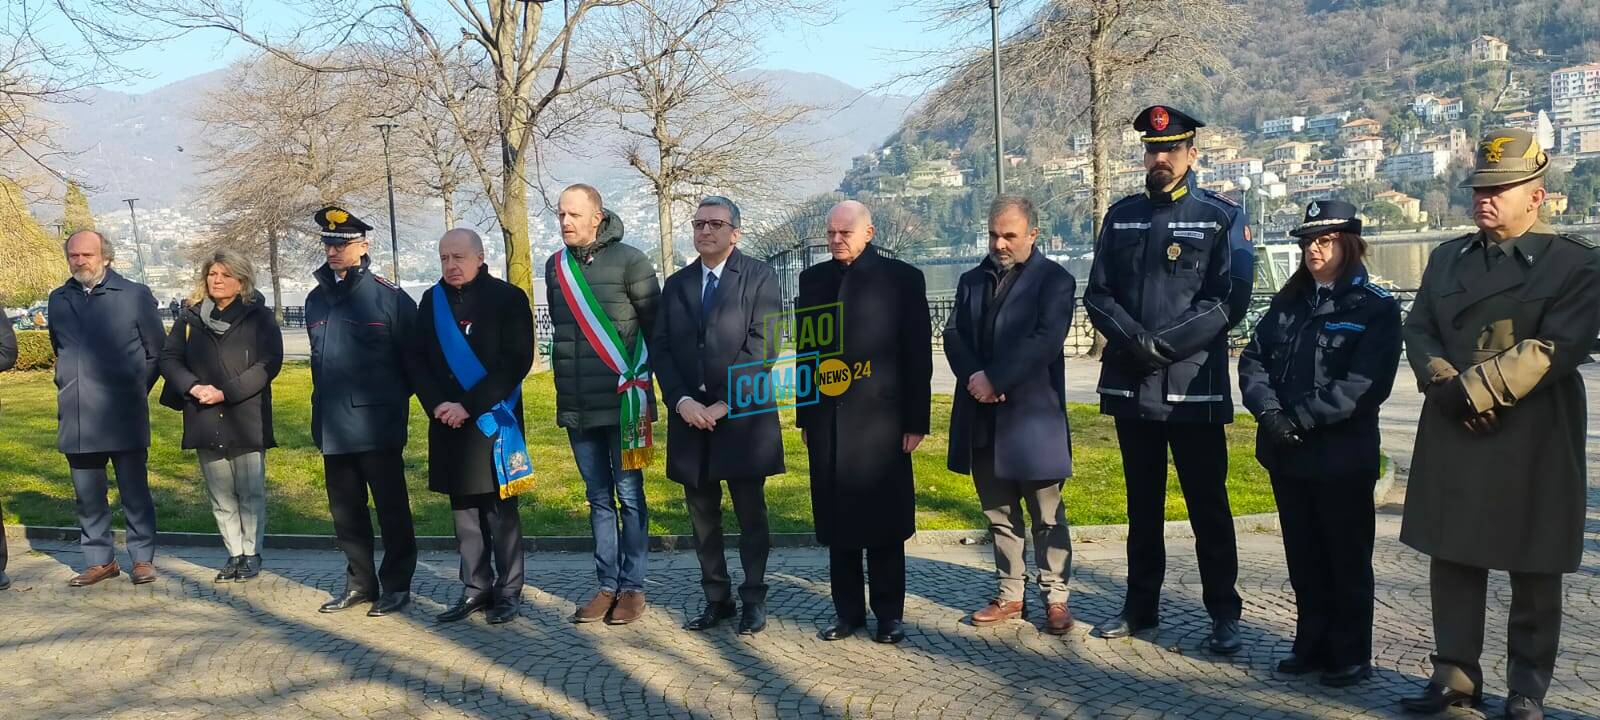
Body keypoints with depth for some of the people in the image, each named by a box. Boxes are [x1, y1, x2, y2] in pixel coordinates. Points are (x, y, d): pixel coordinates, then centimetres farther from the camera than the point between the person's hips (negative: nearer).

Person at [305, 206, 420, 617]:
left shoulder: (388, 296, -8)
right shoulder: (317, 299, 11)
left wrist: (391, 398, 1)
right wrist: (326, 407, 17)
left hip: (377, 426, -6)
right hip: (333, 427, 6)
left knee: (391, 507, 3)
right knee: (345, 511, 14)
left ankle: (397, 584, 14)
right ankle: (360, 582, 26)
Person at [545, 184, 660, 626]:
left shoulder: (628, 261, -6)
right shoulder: (555, 266, 9)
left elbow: (655, 324, -3)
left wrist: (641, 379, -1)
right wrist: (568, 381, 16)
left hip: (622, 402, -5)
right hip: (575, 405, 5)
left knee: (629, 496, 2)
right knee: (599, 499, 11)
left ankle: (632, 587, 11)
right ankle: (607, 586, 18)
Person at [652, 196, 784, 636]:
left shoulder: (759, 278, -1)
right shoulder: (676, 284, 13)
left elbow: (761, 346, -10)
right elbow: (661, 349, 7)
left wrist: (725, 404, -14)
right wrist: (682, 401, -8)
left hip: (743, 417, -4)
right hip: (689, 416, 4)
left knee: (751, 514, 4)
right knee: (702, 515, 9)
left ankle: (754, 599, 16)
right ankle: (716, 598, 20)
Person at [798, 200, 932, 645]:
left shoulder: (902, 278, 0)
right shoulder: (814, 279, 11)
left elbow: (918, 354, -2)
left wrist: (916, 421, -6)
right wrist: (804, 416, 10)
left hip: (880, 418, -3)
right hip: (827, 419, 4)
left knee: (883, 523, 4)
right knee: (837, 522, 8)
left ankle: (889, 614, 16)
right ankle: (847, 610, 20)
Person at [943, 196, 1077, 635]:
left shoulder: (1054, 280, -4)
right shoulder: (972, 281, 14)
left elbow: (1046, 341, -16)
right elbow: (954, 335, 5)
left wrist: (994, 379, -18)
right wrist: (974, 377, -13)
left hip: (1033, 417, -5)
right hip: (983, 418, 5)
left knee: (1047, 516, 4)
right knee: (999, 514, 13)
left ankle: (1055, 599, 15)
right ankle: (1010, 596, 22)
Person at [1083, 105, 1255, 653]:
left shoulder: (1222, 218, -1)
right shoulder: (1121, 216, 10)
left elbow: (1229, 300, -10)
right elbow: (1098, 293, 5)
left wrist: (1164, 345, -17)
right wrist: (1134, 340, -13)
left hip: (1195, 389, -4)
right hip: (1131, 386, 4)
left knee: (1208, 504, 3)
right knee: (1142, 503, 14)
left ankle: (1224, 614, 15)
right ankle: (1140, 607, 25)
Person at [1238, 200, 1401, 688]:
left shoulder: (1376, 308, -6)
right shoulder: (1287, 303, 12)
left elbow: (1366, 384, -17)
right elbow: (1254, 360, 4)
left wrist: (1299, 418, -21)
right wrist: (1269, 411, -13)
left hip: (1343, 457, -5)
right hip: (1286, 453, 5)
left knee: (1347, 559, 7)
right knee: (1303, 557, 14)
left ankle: (1352, 656, 20)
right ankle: (1312, 644, 27)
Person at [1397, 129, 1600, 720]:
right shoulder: (1447, 257, 14)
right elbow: (1418, 331, 7)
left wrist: (1475, 389, -19)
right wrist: (1446, 386, -12)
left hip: (1534, 440, -4)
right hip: (1452, 435, 5)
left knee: (1534, 573, 6)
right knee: (1451, 558, 8)